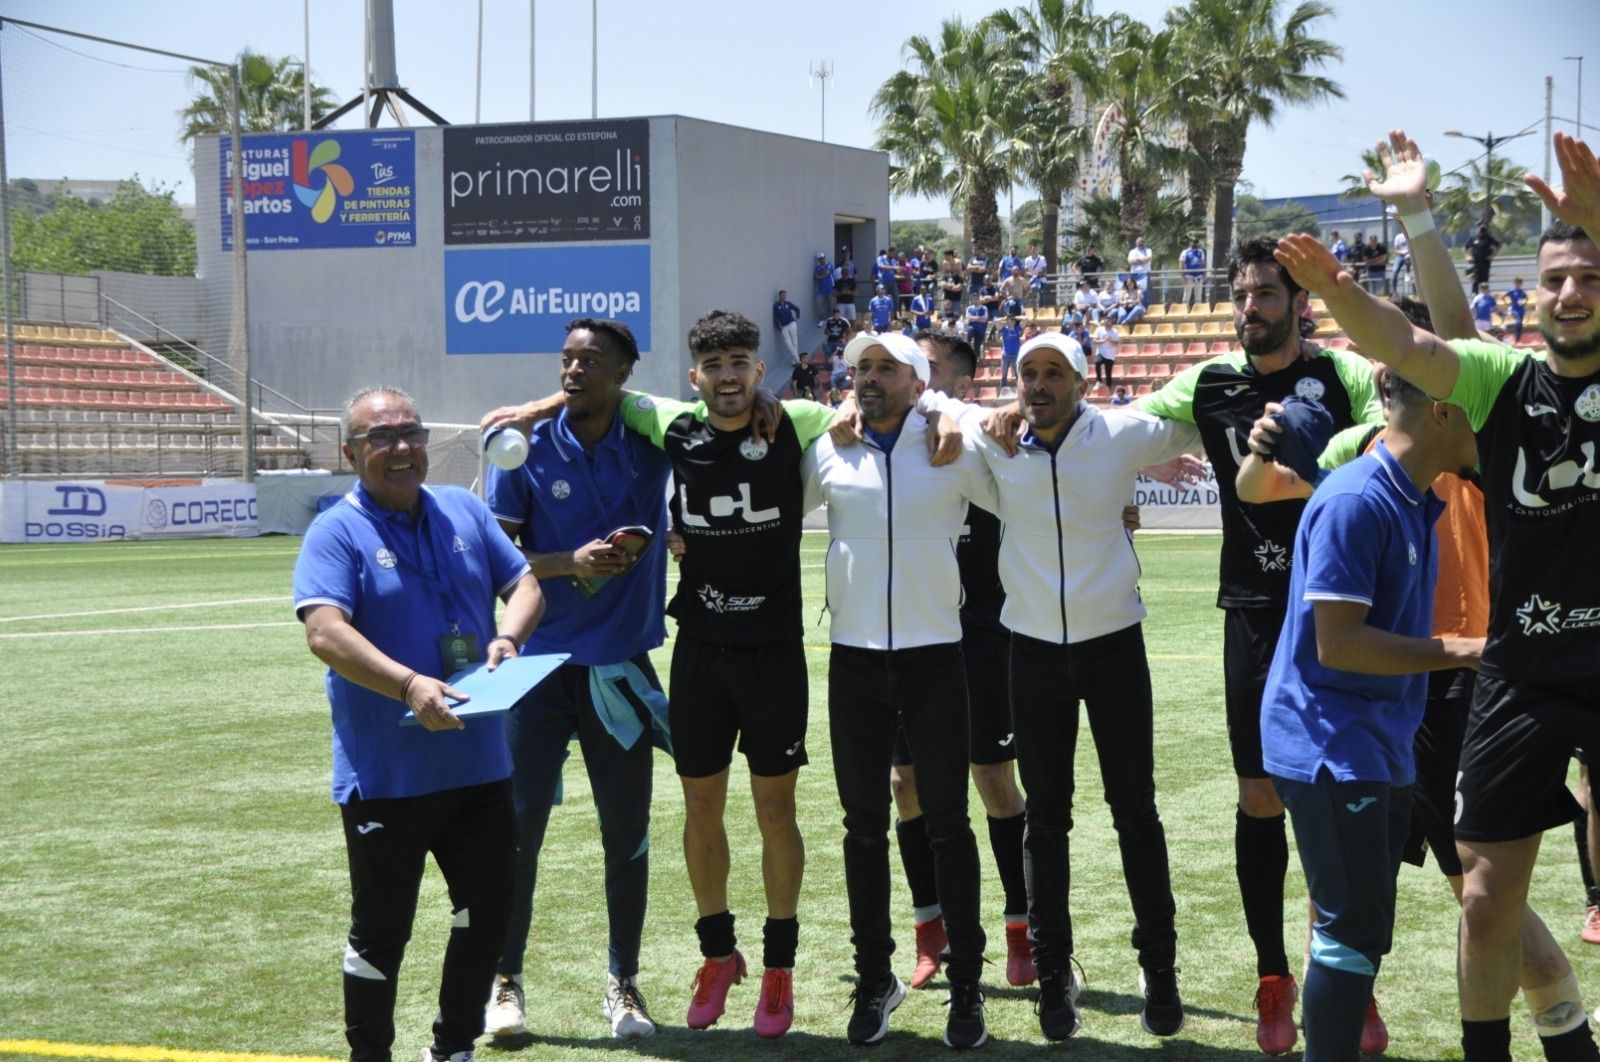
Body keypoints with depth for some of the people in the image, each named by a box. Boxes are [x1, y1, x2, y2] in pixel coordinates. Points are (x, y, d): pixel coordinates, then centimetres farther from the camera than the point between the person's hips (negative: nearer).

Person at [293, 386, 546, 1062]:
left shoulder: (464, 511, 10)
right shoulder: (337, 532, -8)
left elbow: (523, 583, 13)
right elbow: (323, 632, -20)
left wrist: (507, 638, -10)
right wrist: (409, 685, -33)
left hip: (478, 763, 5)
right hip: (385, 773, -5)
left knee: (487, 915, 9)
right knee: (382, 931, 4)